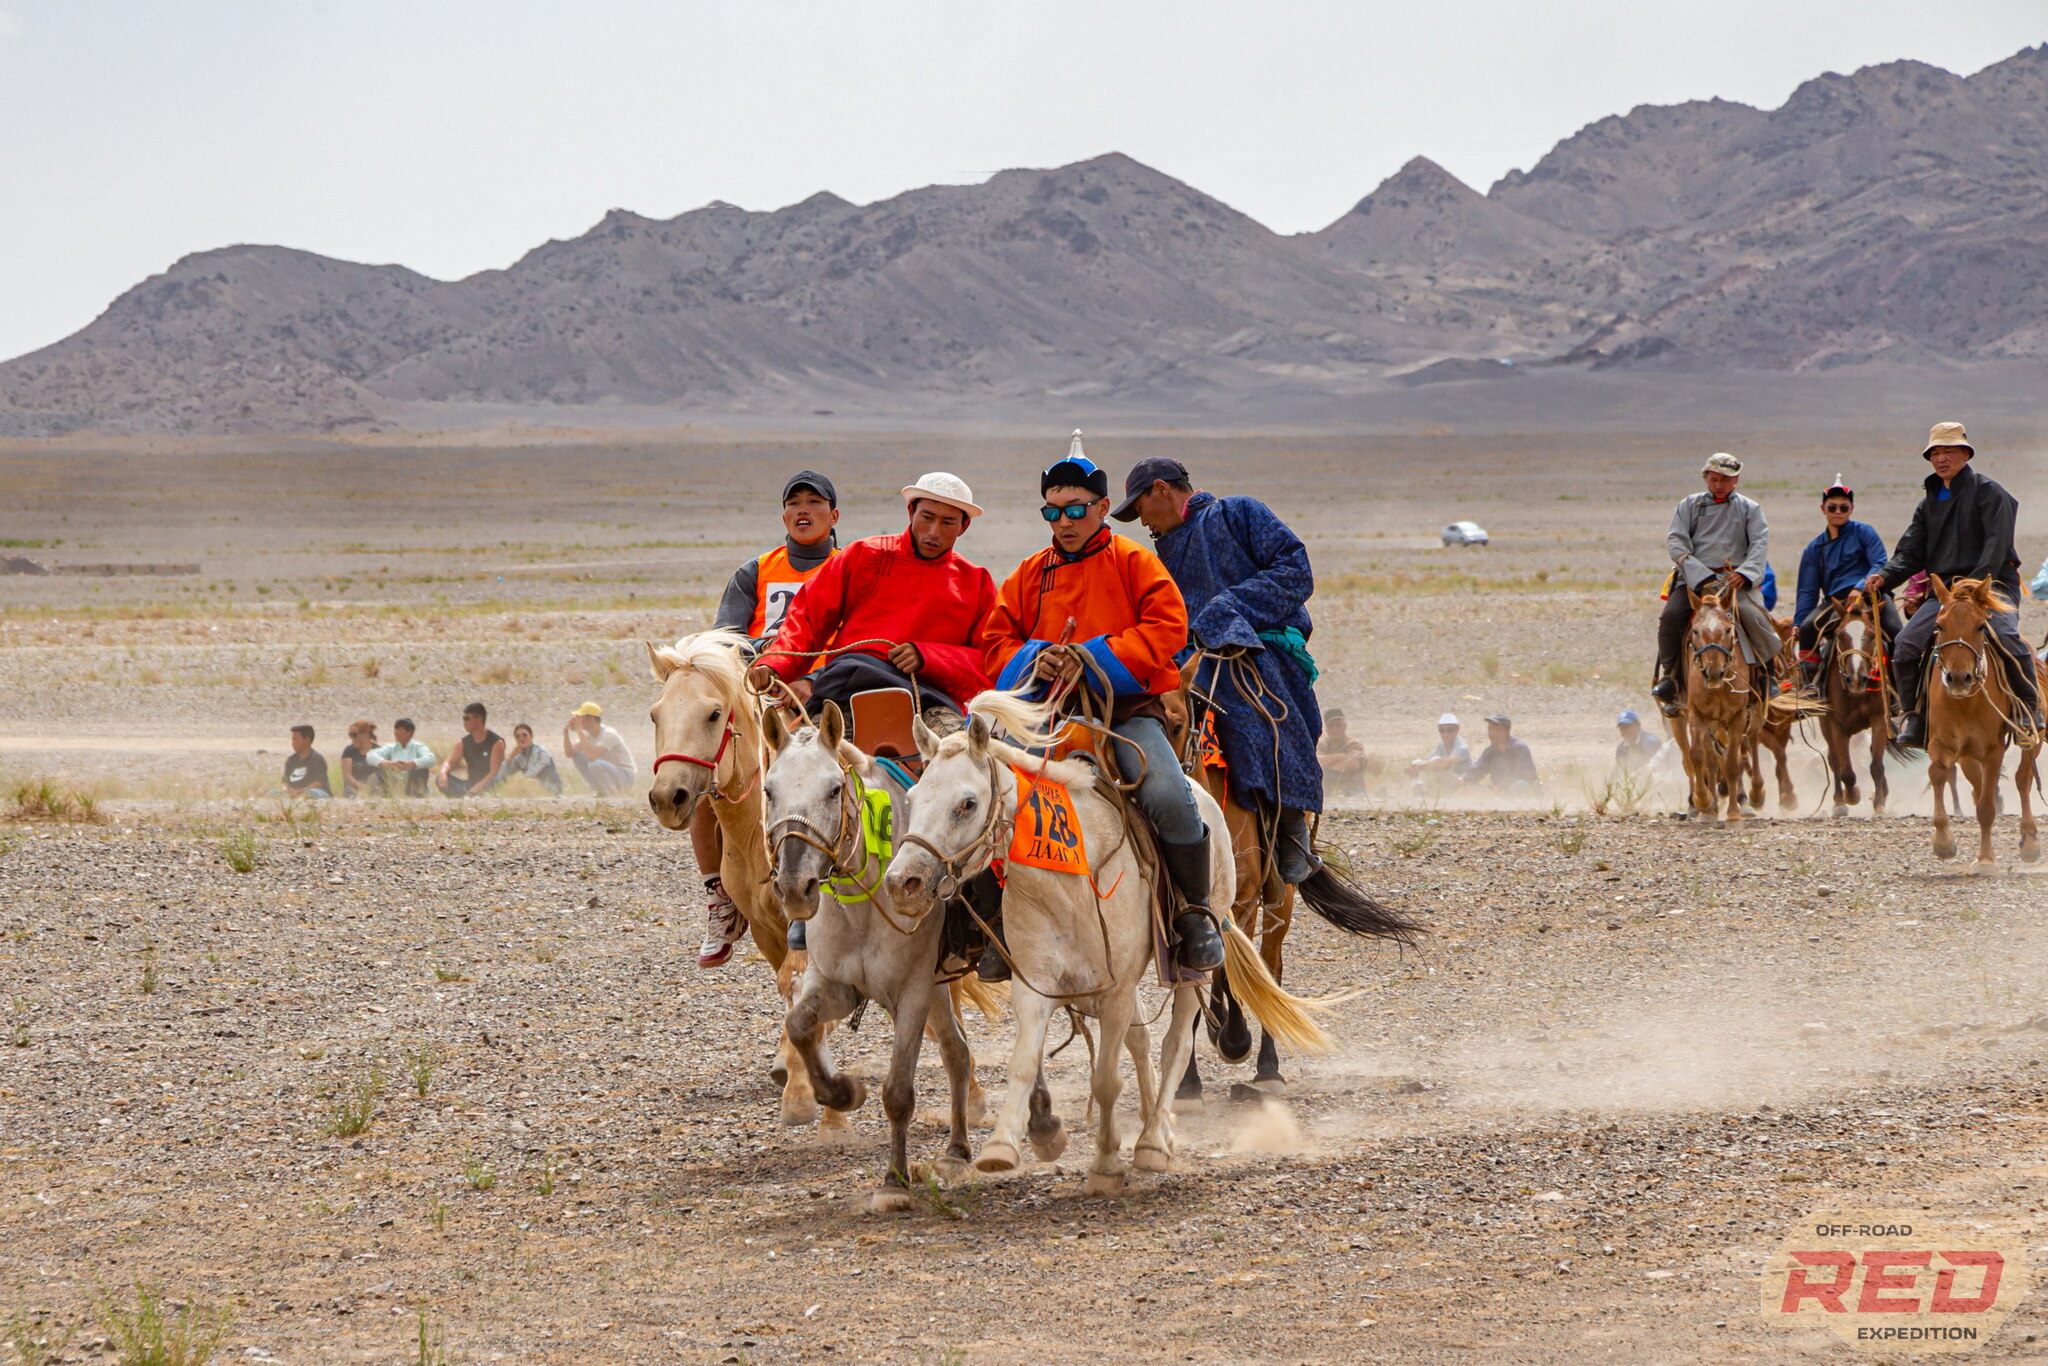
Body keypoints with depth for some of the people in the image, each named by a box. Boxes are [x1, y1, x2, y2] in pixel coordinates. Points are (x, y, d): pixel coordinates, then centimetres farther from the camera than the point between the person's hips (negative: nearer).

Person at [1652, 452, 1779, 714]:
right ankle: (1668, 676, -9)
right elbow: (1675, 542, 3)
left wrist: (1744, 573, -19)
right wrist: (1699, 574, -12)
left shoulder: (1749, 509, 13)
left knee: (1752, 615, -29)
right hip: (1695, 578, 1)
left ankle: (1768, 674, -13)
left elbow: (1760, 544, 1)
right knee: (1671, 615, -24)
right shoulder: (1689, 505, 14)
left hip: (1735, 579, -1)